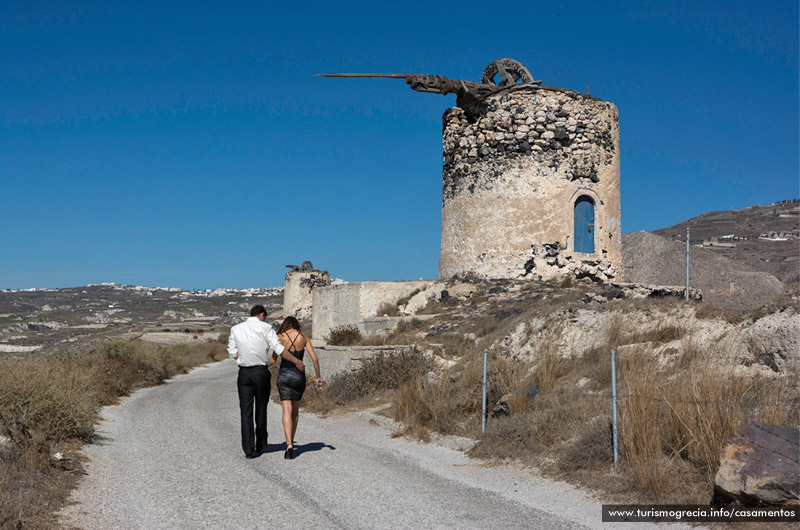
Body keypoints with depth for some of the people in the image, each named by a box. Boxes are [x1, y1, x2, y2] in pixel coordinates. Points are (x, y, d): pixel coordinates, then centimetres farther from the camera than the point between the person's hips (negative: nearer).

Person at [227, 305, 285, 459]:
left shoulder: (236, 329, 7)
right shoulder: (265, 327, -5)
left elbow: (232, 352, 8)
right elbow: (279, 348, -11)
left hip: (244, 372, 2)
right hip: (261, 371, -2)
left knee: (246, 411, 4)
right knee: (261, 409, 12)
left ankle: (248, 450, 1)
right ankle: (261, 445, 25)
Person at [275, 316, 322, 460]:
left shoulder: (280, 337, 0)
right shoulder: (304, 338, 4)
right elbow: (314, 358, 1)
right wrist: (318, 376, 9)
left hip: (284, 375, -2)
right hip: (299, 376, 2)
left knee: (287, 410, -7)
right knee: (295, 410, 19)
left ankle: (289, 445, -21)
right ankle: (291, 441, 28)